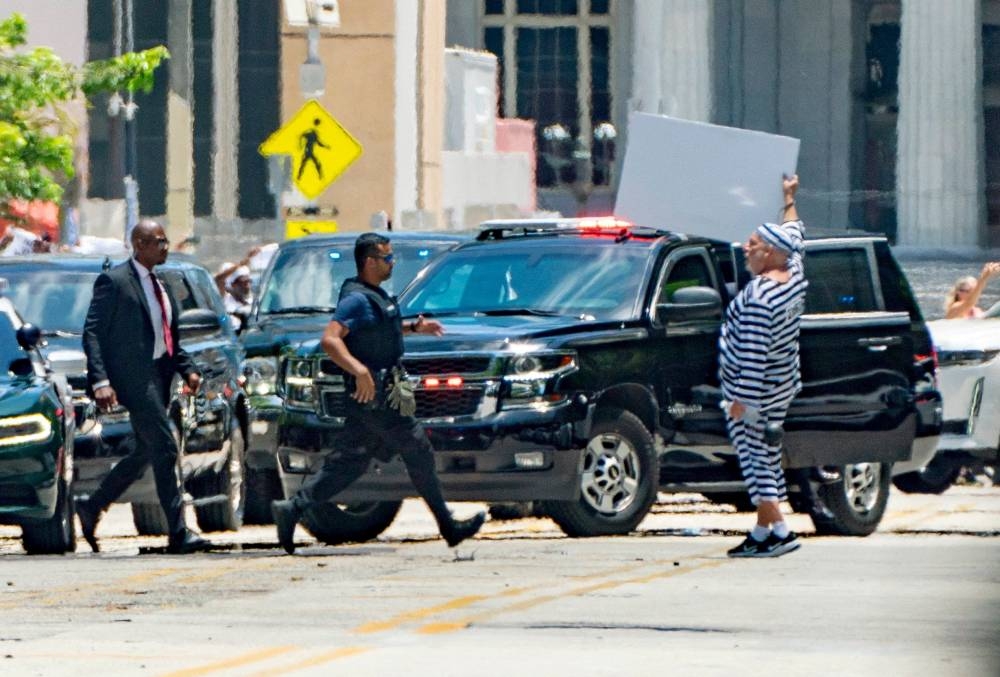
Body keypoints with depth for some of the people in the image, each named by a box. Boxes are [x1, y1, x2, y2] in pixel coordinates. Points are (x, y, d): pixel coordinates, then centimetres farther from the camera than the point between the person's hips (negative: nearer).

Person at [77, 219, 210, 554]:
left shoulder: (160, 287, 18)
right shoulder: (114, 282, -7)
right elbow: (92, 333, -12)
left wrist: (188, 369, 7)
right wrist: (100, 381, -21)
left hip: (157, 375, 9)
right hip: (133, 376, -9)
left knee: (143, 452, 13)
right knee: (164, 449, -12)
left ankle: (92, 508, 27)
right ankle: (178, 532, -11)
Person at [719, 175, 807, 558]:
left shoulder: (759, 296, -24)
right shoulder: (794, 275, 0)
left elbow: (754, 354, -26)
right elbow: (794, 239, 23)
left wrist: (741, 397, -23)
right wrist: (790, 200, 37)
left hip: (754, 388, -9)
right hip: (782, 385, 9)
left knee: (755, 457, -5)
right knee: (766, 455, 13)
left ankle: (778, 530, -10)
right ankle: (763, 529, 17)